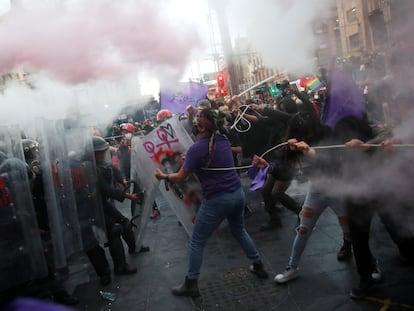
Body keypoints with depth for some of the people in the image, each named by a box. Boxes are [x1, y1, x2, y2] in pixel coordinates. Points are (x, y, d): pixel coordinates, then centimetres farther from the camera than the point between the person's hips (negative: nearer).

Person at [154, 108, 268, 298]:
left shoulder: (196, 148, -17)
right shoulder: (223, 139, 4)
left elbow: (180, 177, -8)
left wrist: (163, 176, 9)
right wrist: (188, 159, 21)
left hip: (216, 200, -7)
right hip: (237, 193, 7)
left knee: (197, 242, 8)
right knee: (239, 231, 30)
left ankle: (191, 285, 17)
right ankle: (258, 266, 39)